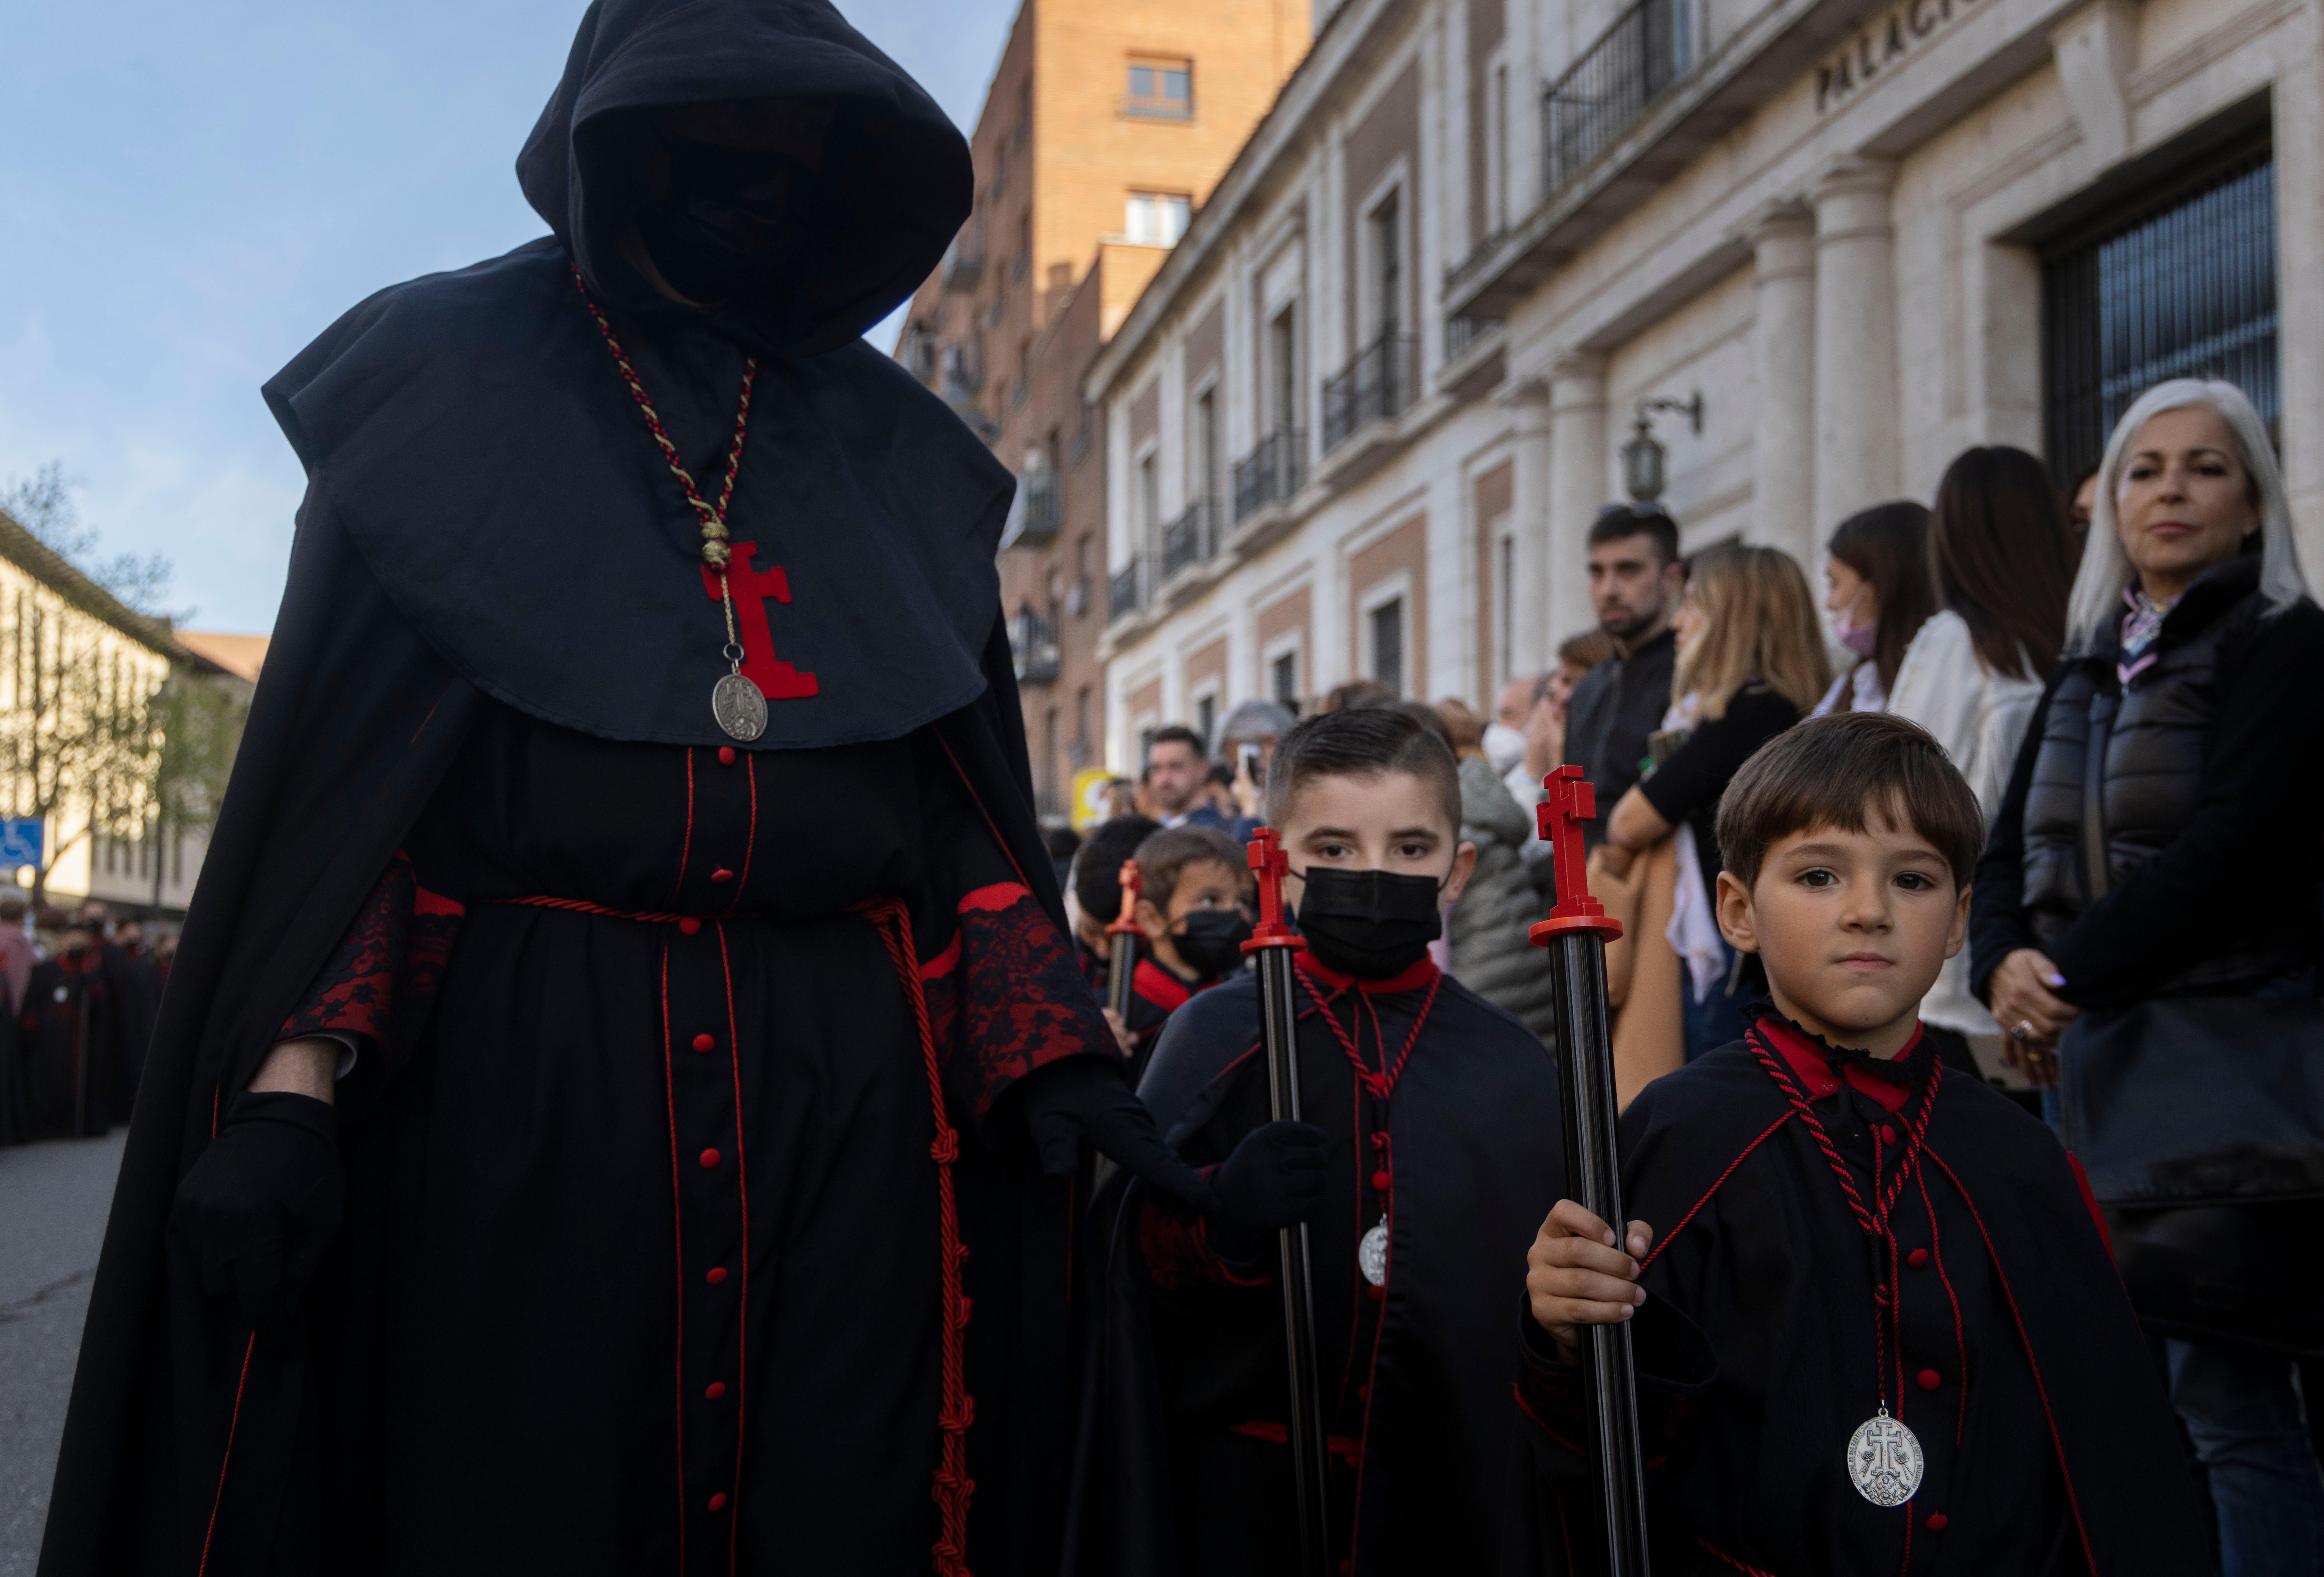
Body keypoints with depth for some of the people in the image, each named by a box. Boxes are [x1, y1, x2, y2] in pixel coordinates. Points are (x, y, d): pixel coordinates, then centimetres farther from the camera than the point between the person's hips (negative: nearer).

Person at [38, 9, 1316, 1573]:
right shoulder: (447, 381, 9)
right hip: (521, 1074, -2)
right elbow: (336, 768, 2)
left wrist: (1052, 1056, -3)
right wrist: (293, 1079, -12)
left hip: (849, 1090, 2)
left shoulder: (891, 454, 16)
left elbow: (962, 801, 11)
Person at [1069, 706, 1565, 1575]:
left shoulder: (1511, 1068, 2)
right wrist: (1223, 1220, -27)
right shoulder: (1219, 1036, -4)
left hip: (1451, 1495, 2)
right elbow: (1137, 1271, -8)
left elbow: (1549, 1288, 6)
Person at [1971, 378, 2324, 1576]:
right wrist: (2006, 964, -8)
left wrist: (2071, 975, -14)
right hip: (2097, 1051, 6)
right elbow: (2007, 855, 12)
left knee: (2224, 1394, -6)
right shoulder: (2085, 676, 17)